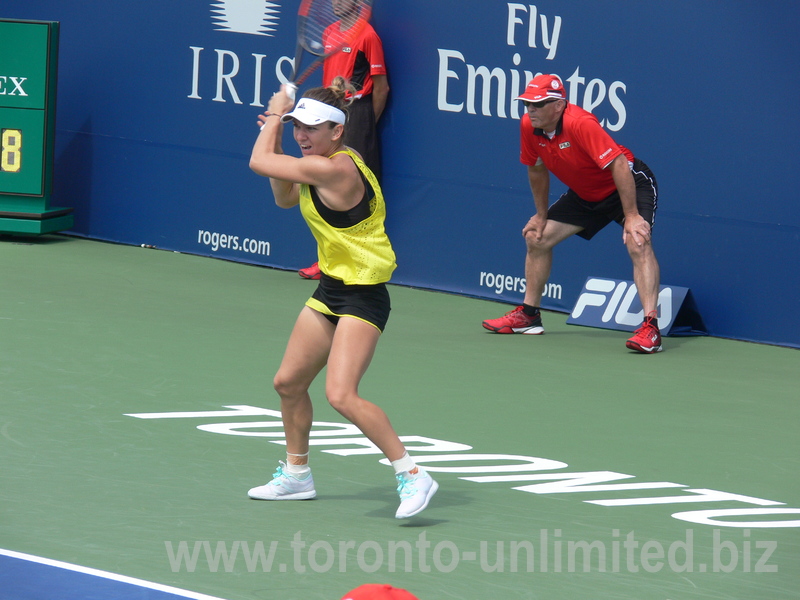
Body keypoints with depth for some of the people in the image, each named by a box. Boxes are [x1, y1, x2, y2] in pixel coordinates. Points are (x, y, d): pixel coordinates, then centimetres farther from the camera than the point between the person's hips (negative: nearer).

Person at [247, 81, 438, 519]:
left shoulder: (333, 169, -24)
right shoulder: (322, 166, 5)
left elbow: (257, 162, -16)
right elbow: (286, 198, 22)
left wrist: (275, 113, 0)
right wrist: (277, 132, 12)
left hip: (362, 295, -10)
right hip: (331, 288, 10)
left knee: (341, 395, -22)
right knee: (288, 383, 18)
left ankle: (412, 476, -17)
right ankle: (296, 474, 36)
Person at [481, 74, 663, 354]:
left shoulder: (580, 124, -34)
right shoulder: (529, 127, -11)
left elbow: (618, 165, -36)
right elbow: (537, 169, 8)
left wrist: (631, 215, -37)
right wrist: (541, 215, 12)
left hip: (630, 185, -8)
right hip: (585, 194, 8)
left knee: (638, 244, -30)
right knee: (536, 238, 10)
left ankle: (651, 328, -36)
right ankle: (529, 315, 26)